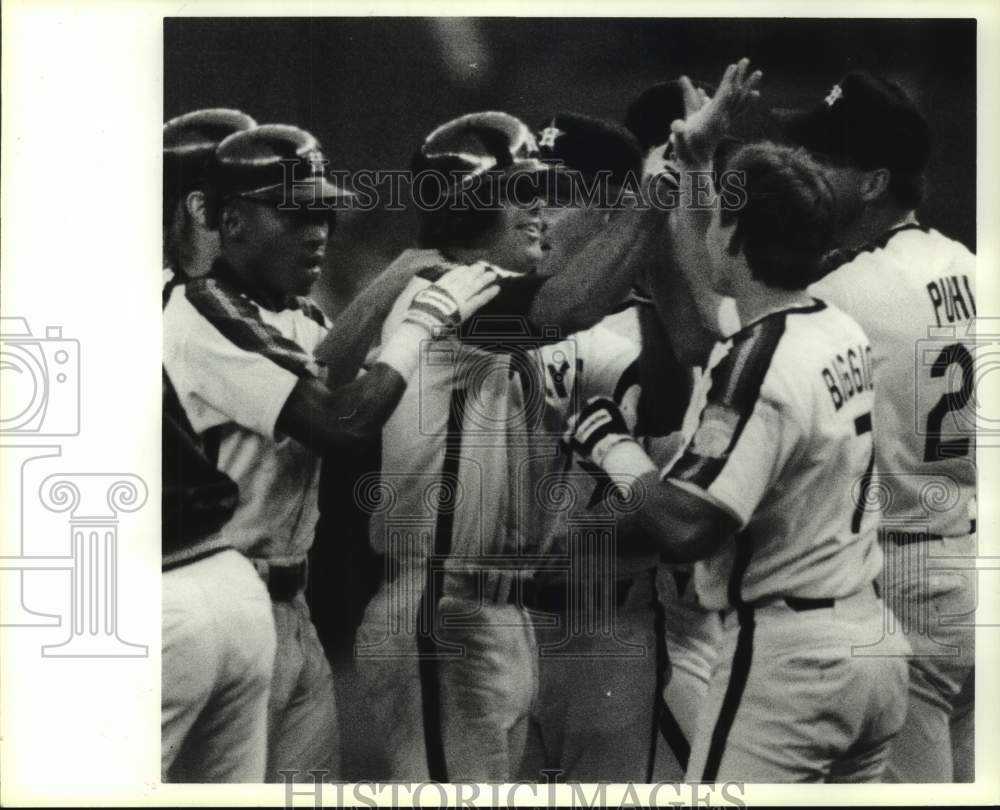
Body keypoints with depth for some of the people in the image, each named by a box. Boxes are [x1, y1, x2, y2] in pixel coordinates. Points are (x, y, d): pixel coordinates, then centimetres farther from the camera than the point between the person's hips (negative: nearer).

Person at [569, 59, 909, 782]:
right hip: (871, 642, 9)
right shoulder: (847, 331, 5)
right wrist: (695, 157, 24)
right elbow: (725, 262, 24)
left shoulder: (761, 363, -20)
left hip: (786, 656, -9)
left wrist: (607, 440, -12)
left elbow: (685, 528, -25)